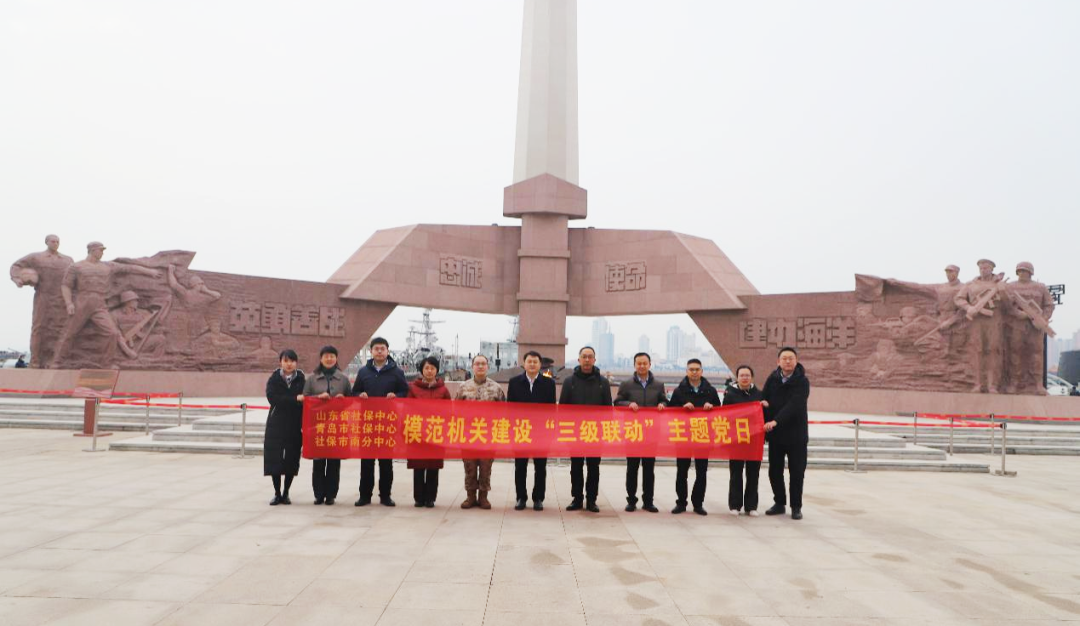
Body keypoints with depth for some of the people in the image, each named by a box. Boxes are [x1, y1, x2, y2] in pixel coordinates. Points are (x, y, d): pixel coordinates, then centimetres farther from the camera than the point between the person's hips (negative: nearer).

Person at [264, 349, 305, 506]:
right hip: (276, 426, 0)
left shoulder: (301, 380, 3)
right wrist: (295, 399, -21)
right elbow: (272, 398, -14)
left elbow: (305, 400, -2)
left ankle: (286, 493, 16)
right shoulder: (274, 379, 2)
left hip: (295, 426, 0)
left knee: (292, 460, 2)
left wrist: (304, 424, -12)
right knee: (274, 459, -2)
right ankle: (277, 494, 12)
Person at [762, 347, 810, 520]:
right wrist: (763, 402, -23)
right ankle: (779, 503, 24)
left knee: (797, 472, 3)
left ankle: (796, 507, 16)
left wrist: (776, 421, -32)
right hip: (775, 433, 3)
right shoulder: (772, 379, 1)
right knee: (774, 471, 10)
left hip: (796, 434, -3)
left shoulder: (802, 381, -10)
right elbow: (764, 398, 1)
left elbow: (794, 405, -22)